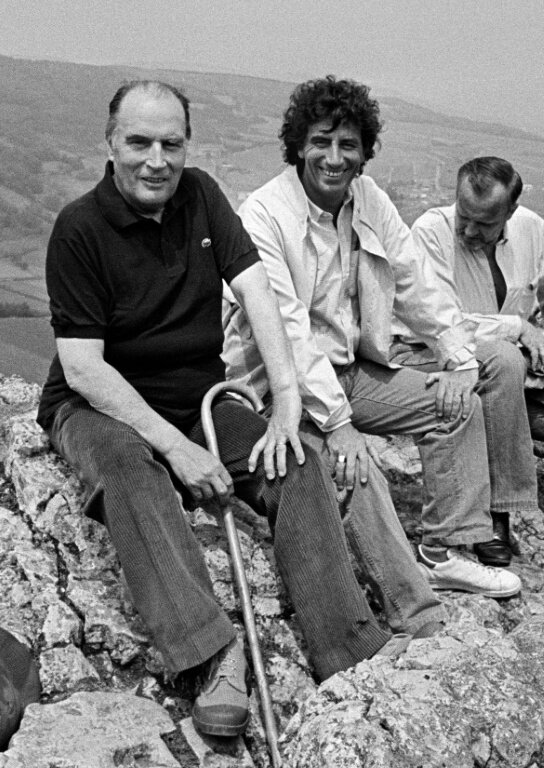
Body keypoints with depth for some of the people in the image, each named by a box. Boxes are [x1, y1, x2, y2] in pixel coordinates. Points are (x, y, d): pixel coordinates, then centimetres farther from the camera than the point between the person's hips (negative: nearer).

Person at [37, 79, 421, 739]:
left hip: (198, 398, 4)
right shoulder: (80, 227, -11)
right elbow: (82, 366, -17)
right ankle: (212, 651, -44)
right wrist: (174, 446, -25)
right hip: (100, 405, -4)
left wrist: (287, 401, -19)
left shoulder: (200, 195, 3)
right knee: (125, 464, -37)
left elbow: (255, 291, -5)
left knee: (296, 463, -18)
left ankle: (353, 654, -24)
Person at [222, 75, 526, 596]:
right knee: (352, 461, -30)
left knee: (460, 402, -3)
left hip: (354, 369, 7)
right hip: (282, 383, -7)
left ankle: (443, 553, 1)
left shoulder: (371, 202, 5)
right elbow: (285, 331, -25)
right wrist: (336, 421, -30)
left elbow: (417, 287, 10)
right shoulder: (263, 213, -17)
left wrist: (461, 360, -1)